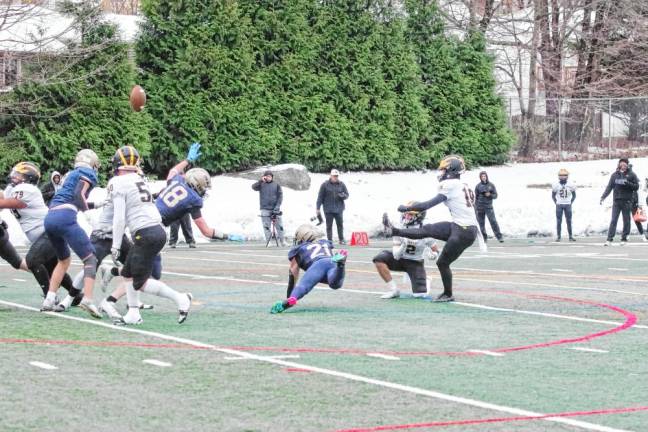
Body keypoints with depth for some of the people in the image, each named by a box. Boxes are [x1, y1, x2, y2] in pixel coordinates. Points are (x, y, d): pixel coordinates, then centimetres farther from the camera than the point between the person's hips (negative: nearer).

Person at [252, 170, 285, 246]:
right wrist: (260, 181, -21)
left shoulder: (276, 185, 7)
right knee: (266, 226, -3)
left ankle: (282, 240, 10)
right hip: (265, 209, 0)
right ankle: (268, 241, 1)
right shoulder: (261, 185, 7)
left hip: (275, 209, 0)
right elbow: (254, 187, -9)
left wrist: (277, 206, -7)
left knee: (279, 225, 0)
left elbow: (280, 196, 4)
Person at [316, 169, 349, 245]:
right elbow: (320, 197, 2)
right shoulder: (325, 185, 1)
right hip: (328, 210, -2)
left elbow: (347, 195, 11)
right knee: (329, 226, 1)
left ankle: (341, 240, 12)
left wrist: (343, 195, -13)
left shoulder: (341, 185, 8)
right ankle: (330, 241, 6)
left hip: (339, 209, 2)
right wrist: (318, 208, -2)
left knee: (340, 225, 1)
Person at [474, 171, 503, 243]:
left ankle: (499, 237, -9)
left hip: (489, 206, -1)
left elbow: (495, 196, 6)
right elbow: (476, 197, 6)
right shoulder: (478, 186, 4)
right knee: (481, 223, 3)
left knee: (493, 222, -10)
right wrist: (475, 208, 3)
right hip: (480, 207, 1)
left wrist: (490, 195, -15)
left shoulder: (491, 185, 5)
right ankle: (484, 238, 14)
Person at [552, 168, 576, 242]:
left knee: (569, 221, 1)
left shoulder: (570, 185, -2)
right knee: (559, 221, -1)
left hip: (567, 205, 0)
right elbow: (553, 195, 9)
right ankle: (558, 236, 4)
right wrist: (556, 203, 0)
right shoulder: (556, 185, -3)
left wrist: (571, 203, 1)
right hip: (559, 205, 0)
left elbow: (574, 195, 10)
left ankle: (571, 236, 4)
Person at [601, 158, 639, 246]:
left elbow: (636, 187, 1)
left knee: (626, 220, 3)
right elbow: (609, 187, 9)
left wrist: (628, 183, -15)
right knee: (613, 220, -3)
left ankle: (624, 238, 11)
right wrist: (603, 197, 0)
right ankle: (609, 239, -7)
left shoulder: (631, 175, 3)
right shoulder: (615, 175, 9)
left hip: (627, 201, -1)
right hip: (616, 201, 1)